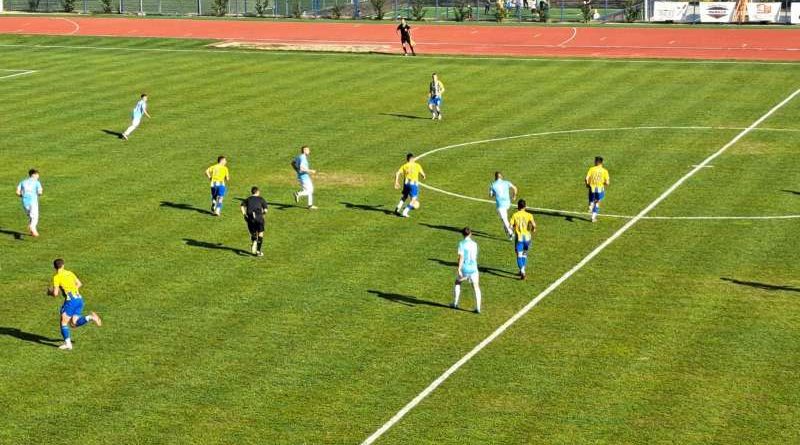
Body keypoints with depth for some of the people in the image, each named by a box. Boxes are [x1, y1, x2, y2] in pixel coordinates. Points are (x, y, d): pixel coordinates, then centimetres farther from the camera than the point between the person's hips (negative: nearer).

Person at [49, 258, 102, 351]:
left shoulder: (57, 277, -2)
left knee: (63, 322, 3)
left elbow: (55, 293, -5)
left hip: (71, 300, -7)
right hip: (79, 299, 7)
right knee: (73, 324, 8)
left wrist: (50, 292, 16)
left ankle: (67, 343, -7)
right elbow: (79, 284, 28)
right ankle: (90, 317, -10)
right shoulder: (69, 273, 19)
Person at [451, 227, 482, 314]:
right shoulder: (474, 244, 5)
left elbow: (461, 257, -16)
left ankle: (455, 303, 25)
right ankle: (478, 308, -1)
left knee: (457, 283, 22)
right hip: (473, 268, 2)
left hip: (464, 268, -2)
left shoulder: (462, 244, -9)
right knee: (476, 288, 6)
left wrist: (459, 269, -16)